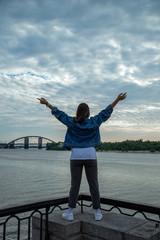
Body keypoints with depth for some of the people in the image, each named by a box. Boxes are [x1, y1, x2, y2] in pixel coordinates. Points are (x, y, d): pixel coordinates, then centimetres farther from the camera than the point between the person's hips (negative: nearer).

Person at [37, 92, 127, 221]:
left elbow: (58, 113, 12)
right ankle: (97, 213, 11)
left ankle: (70, 213, 7)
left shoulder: (72, 122, 2)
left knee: (75, 185, 5)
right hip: (90, 156, 0)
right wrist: (118, 99, 18)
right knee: (94, 185, 6)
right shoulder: (94, 122, 3)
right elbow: (107, 112, 10)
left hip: (76, 156, 0)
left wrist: (46, 103, 24)